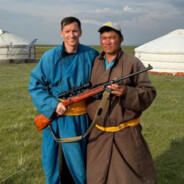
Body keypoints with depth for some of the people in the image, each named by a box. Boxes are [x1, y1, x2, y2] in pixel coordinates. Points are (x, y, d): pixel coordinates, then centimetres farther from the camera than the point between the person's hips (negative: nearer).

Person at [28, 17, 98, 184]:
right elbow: (35, 85, -1)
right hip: (56, 118, 0)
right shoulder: (50, 57, -5)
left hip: (82, 120, 0)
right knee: (54, 164, 12)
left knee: (80, 165, 12)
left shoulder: (91, 55, -2)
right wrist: (52, 104, -14)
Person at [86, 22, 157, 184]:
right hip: (98, 134, 4)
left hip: (126, 134, -4)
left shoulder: (132, 63, -6)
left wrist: (127, 92, -25)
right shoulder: (93, 63, 8)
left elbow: (149, 93, -10)